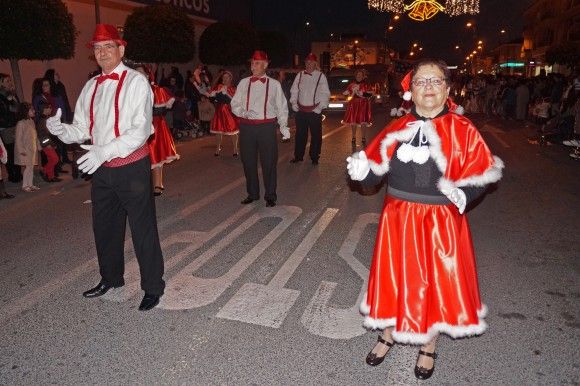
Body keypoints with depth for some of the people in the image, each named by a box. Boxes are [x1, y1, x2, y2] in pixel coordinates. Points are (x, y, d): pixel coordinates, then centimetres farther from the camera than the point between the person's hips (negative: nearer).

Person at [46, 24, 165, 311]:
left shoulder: (135, 82, -10)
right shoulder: (91, 87, 11)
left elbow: (141, 129, -20)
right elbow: (82, 128, 12)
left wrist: (105, 151, -28)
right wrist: (61, 129, -10)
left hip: (131, 167, -7)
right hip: (101, 169, 7)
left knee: (142, 229, 2)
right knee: (104, 227, 19)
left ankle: (152, 287, 18)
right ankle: (110, 278, 40)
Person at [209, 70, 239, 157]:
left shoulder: (233, 88, 3)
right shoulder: (219, 86, 8)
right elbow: (210, 94, -3)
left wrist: (227, 93, -16)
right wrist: (219, 91, -15)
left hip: (230, 111, -2)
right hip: (220, 110, 2)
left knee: (233, 131, -4)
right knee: (218, 131, 5)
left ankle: (235, 149, 8)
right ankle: (218, 149, 18)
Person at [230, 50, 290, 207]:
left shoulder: (274, 84, 6)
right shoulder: (243, 83, 9)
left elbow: (282, 107, 7)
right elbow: (235, 104, 10)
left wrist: (283, 125, -5)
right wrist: (244, 112, -11)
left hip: (267, 126, -2)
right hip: (247, 126, 2)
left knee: (269, 162, 1)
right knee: (248, 162, 8)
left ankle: (270, 196, 15)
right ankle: (252, 193, 24)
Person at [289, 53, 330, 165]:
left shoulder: (321, 76, -3)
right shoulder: (300, 75, 7)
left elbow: (325, 94, -6)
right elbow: (294, 90, 11)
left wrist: (320, 107, -14)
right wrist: (294, 103, 0)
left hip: (315, 110, -3)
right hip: (301, 110, 3)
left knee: (316, 135, 4)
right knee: (300, 134, 11)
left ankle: (314, 157, 17)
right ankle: (298, 156, 23)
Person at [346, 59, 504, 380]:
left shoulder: (462, 131, -7)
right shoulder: (397, 128, 1)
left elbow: (481, 177, -5)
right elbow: (376, 171, 4)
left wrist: (463, 194, -24)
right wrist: (361, 171, -17)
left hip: (440, 222, -2)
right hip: (398, 218, 2)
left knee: (436, 280, 11)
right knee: (393, 276, 13)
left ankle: (428, 346, 37)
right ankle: (388, 334, 40)